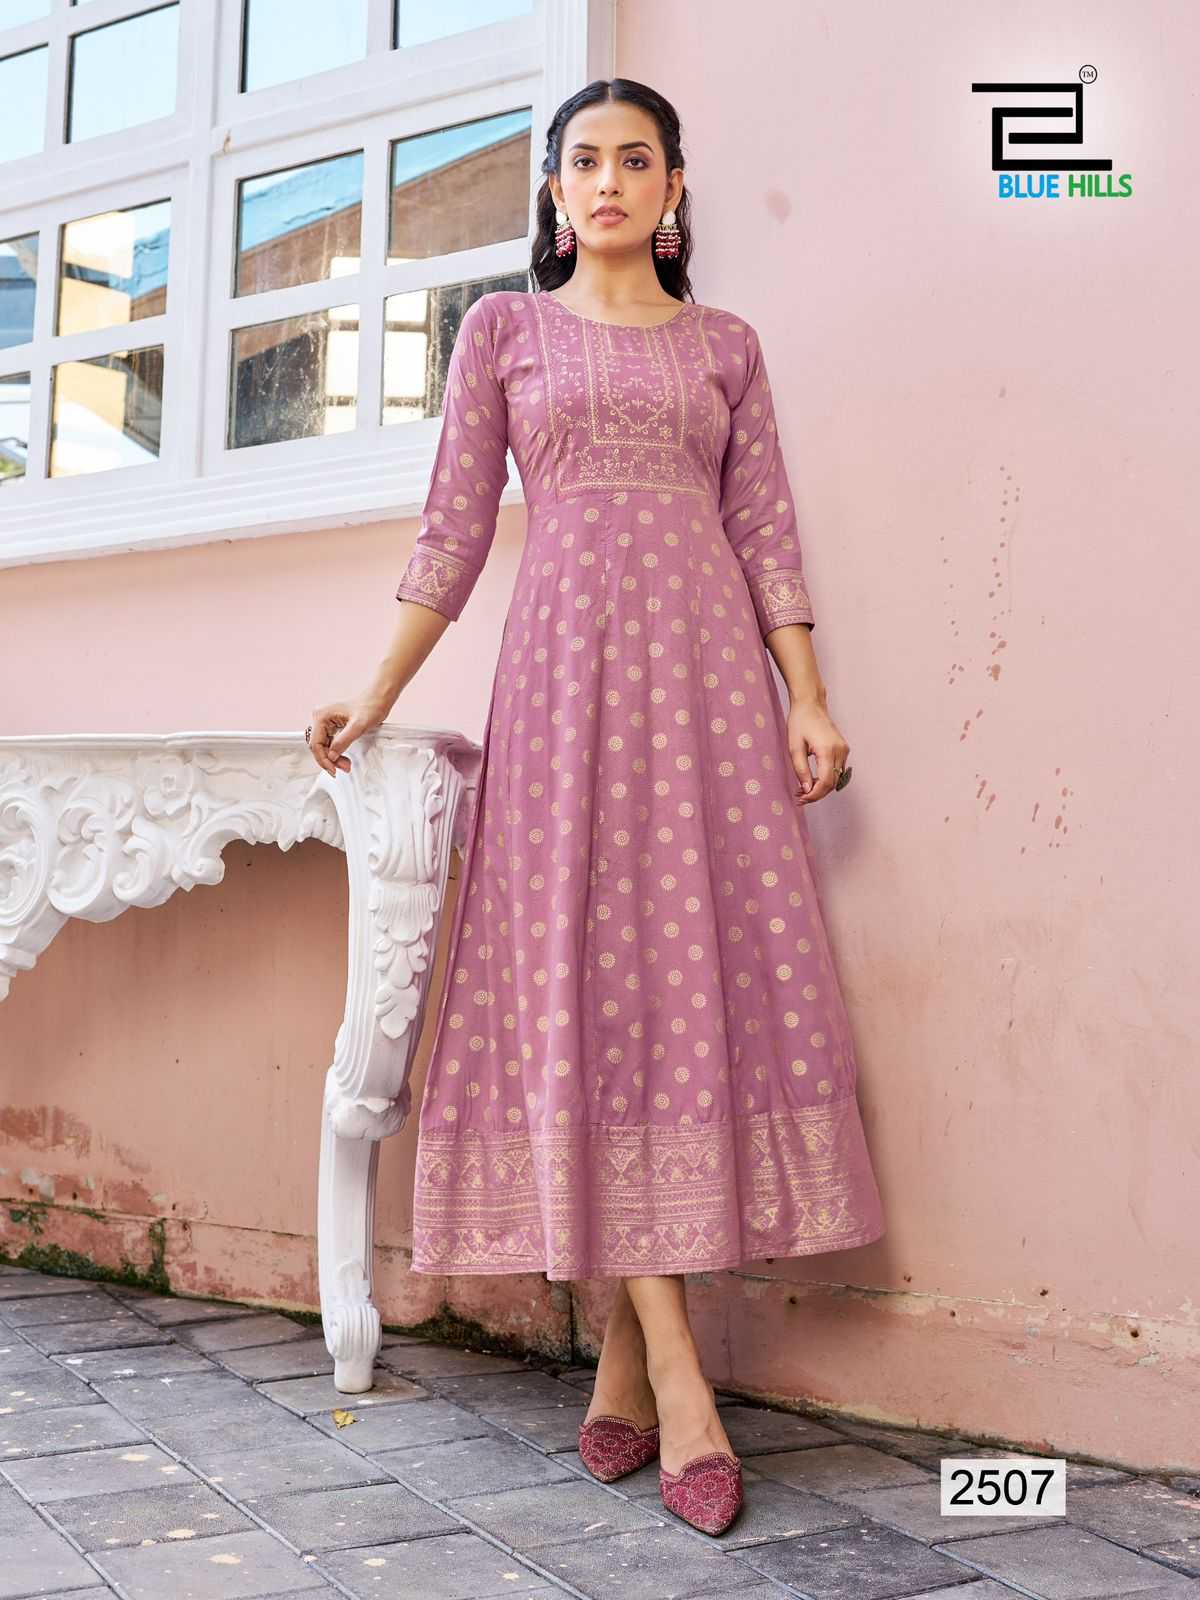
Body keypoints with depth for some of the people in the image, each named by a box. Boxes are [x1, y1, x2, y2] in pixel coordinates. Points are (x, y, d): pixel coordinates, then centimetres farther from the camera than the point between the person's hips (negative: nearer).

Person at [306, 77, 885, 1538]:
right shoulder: (504, 329, 14)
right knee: (588, 984, -11)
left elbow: (766, 534, 10)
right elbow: (454, 526, 10)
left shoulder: (724, 347, 16)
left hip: (708, 662, 2)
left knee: (705, 966, -6)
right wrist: (377, 697, 5)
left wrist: (809, 701, -1)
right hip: (567, 659, -1)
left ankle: (623, 1355, 3)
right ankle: (676, 1382, -11)